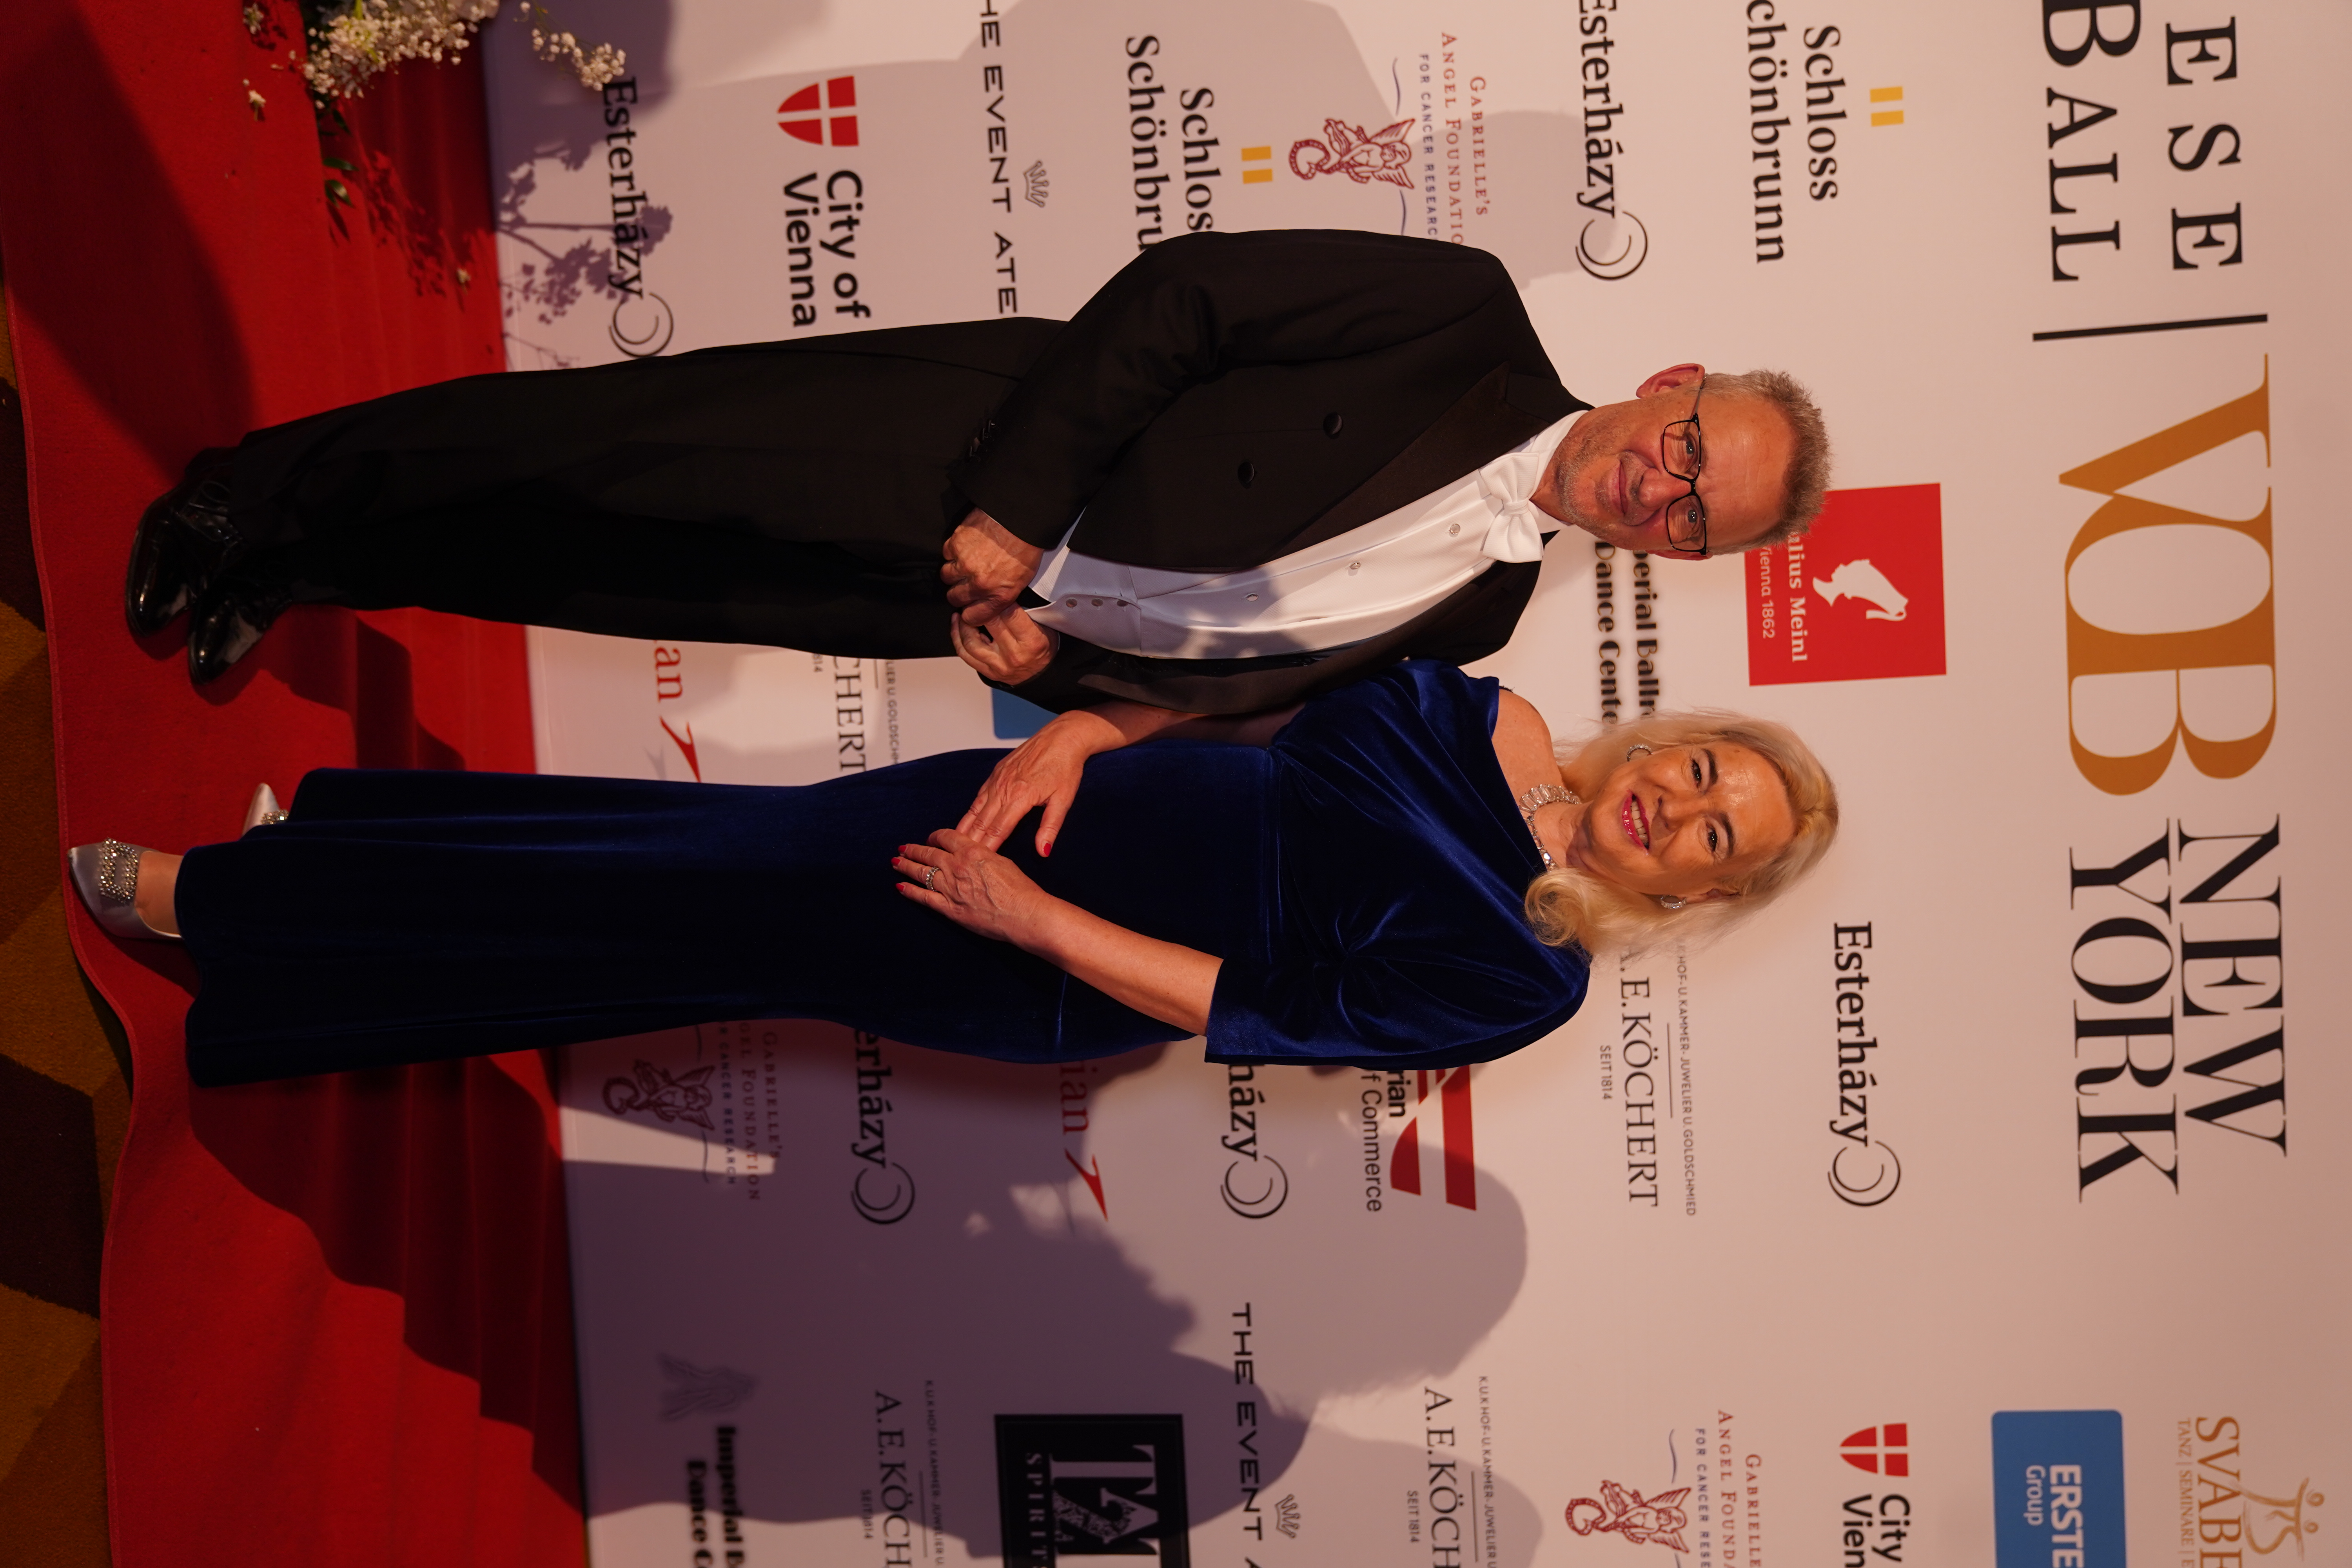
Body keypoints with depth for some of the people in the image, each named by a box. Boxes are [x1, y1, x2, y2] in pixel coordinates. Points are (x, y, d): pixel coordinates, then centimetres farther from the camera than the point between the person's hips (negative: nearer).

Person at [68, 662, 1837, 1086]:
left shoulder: (1529, 984, -7)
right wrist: (1080, 730, -9)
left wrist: (1041, 926, -17)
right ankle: (215, 886, 15)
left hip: (1049, 992, -4)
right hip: (1046, 816, 4)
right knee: (711, 853, -2)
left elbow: (1264, 1008, -13)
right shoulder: (1491, 724, 5)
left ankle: (200, 897, 9)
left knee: (678, 934, -6)